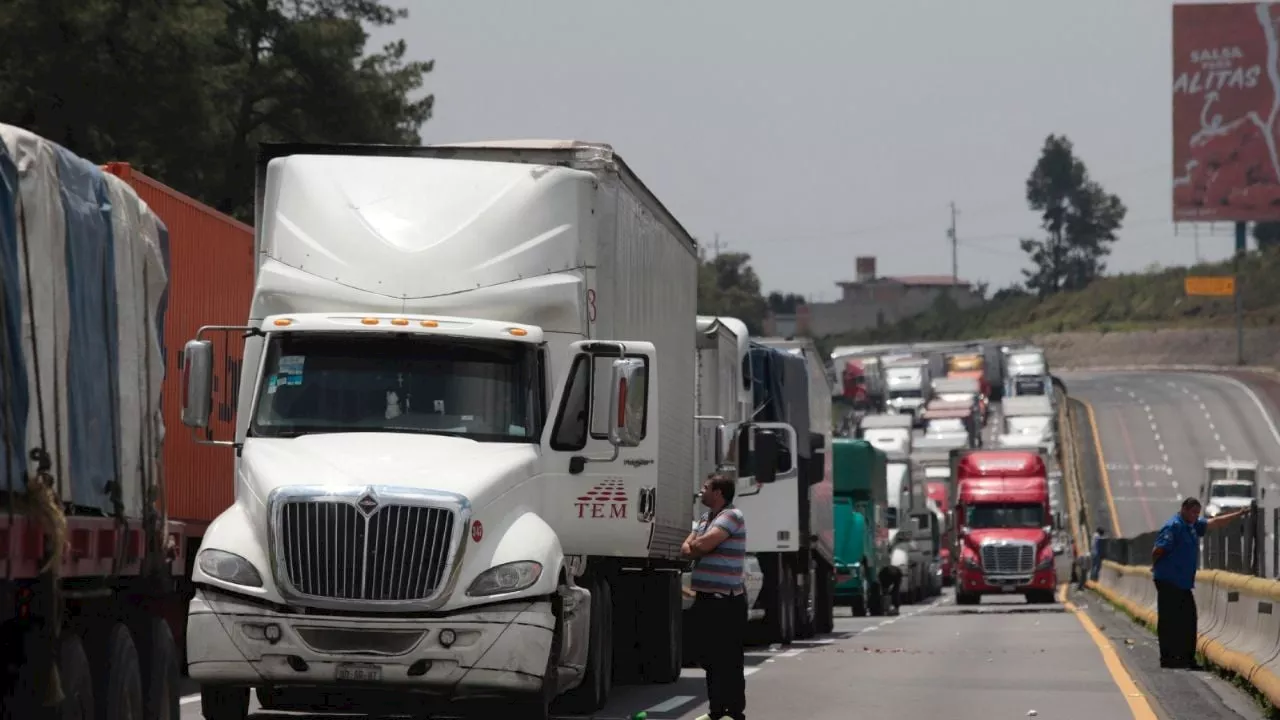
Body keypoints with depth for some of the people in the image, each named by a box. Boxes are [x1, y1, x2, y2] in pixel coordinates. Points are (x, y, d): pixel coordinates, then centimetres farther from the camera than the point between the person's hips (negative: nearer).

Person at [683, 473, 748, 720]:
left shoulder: (732, 516, -11)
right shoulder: (705, 518, 17)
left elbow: (703, 544, -22)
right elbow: (687, 549, 12)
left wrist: (695, 546, 1)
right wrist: (698, 548, -9)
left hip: (726, 600, -9)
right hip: (706, 597, 9)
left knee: (728, 660, -7)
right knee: (711, 658, 13)